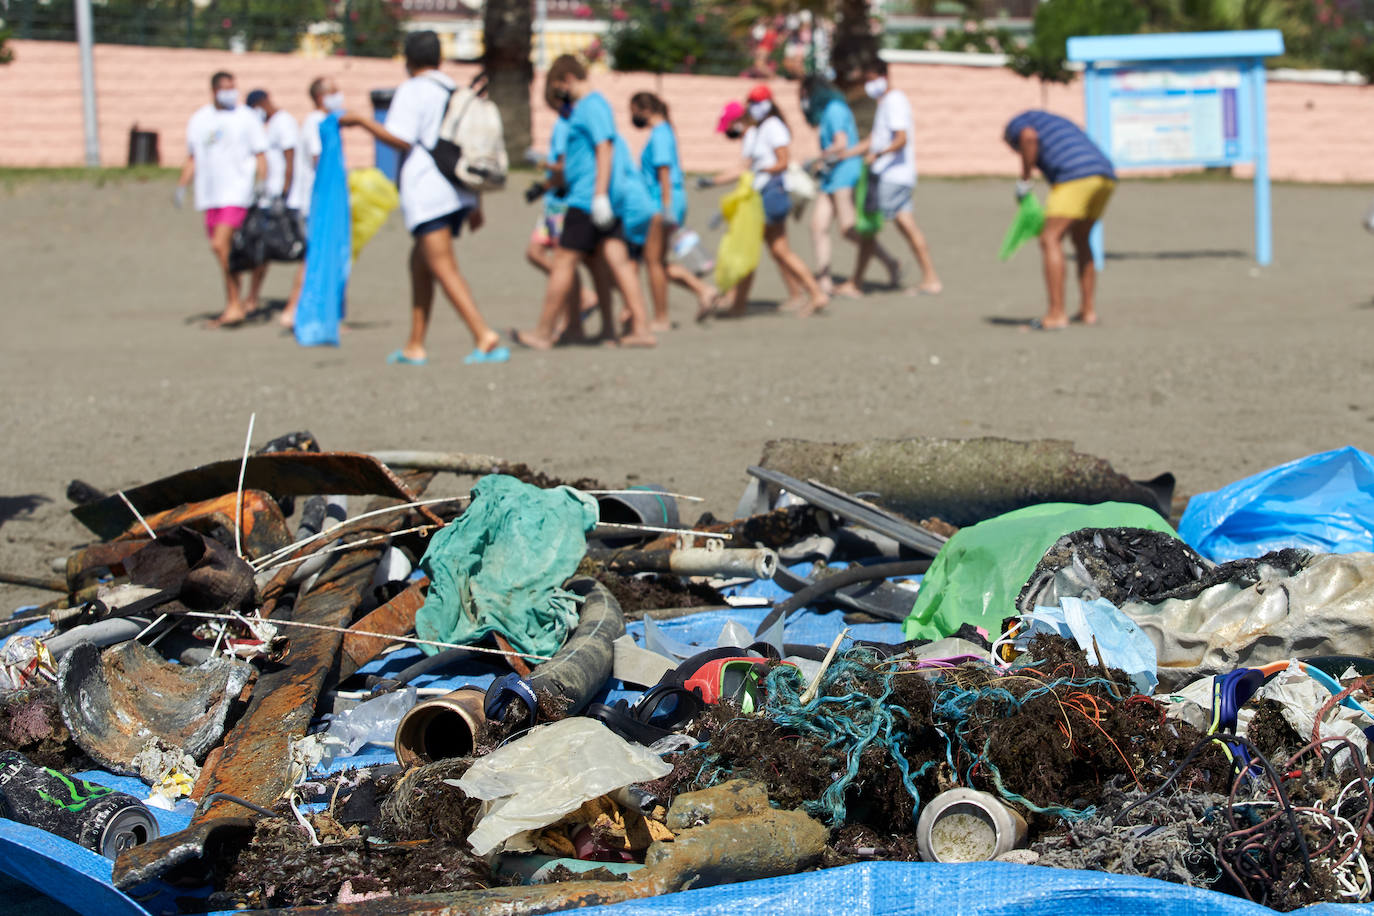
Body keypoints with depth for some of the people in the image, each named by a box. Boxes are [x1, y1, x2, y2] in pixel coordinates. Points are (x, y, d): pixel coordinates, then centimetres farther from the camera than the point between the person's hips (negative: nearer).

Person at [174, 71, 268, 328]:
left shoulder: (246, 118, 1)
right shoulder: (198, 120, 13)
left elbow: (260, 155, 1)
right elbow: (192, 159, 21)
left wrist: (260, 181, -15)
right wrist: (181, 187, 11)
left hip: (236, 192, -5)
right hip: (209, 194, 5)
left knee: (221, 245, -18)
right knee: (225, 251, 9)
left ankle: (234, 305, -12)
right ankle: (235, 307, 18)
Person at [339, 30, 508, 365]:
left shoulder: (412, 90, -5)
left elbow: (401, 140, -16)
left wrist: (361, 120, -7)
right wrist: (476, 205, 21)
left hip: (427, 193, -8)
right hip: (457, 193, 8)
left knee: (444, 269, -11)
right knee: (419, 262, 18)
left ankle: (485, 337, -24)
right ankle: (415, 346, 20)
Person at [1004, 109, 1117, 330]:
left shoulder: (1016, 124, 17)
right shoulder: (1058, 124, 40)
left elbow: (1029, 136, -10)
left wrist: (1024, 179, -1)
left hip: (1076, 178, -8)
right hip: (1106, 175, 8)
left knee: (1051, 241, -5)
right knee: (1080, 239, 23)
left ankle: (1056, 314, -13)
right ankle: (1088, 310, 21)